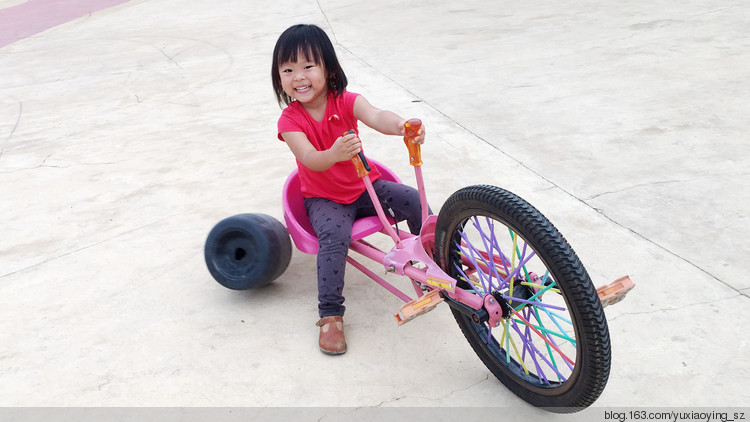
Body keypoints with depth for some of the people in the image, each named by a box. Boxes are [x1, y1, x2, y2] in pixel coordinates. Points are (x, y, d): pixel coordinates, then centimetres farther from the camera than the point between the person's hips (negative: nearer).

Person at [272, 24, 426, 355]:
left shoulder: (346, 102, -10)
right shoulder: (290, 120, -14)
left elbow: (375, 116, -32)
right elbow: (310, 159, -30)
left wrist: (401, 125, -56)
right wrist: (334, 153, -55)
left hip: (365, 187, 3)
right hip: (323, 199, -2)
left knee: (415, 201, -15)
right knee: (335, 236, -32)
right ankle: (330, 315, -22)